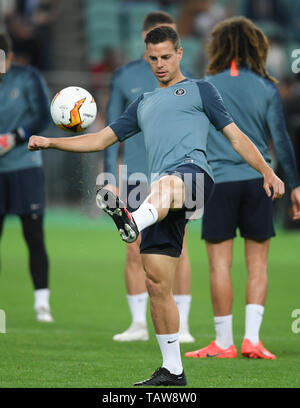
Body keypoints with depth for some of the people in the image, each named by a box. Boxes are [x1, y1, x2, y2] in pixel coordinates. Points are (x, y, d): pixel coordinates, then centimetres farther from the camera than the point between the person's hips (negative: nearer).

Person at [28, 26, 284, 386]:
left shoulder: (199, 90, 19)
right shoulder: (143, 104, 32)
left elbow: (236, 136, 15)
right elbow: (101, 139, 32)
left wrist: (267, 172, 2)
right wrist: (50, 142, 21)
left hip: (194, 171, -5)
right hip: (162, 194, 5)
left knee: (166, 183, -43)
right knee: (156, 280, -3)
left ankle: (133, 222, -76)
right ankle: (172, 370, 3)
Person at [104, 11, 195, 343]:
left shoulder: (183, 79, 6)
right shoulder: (125, 77, 6)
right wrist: (110, 178, 3)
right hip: (136, 176, 1)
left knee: (178, 251, -5)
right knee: (135, 253, 1)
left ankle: (181, 325, 2)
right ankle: (138, 323, 10)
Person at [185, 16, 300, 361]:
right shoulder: (266, 88, 2)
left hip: (218, 181, -1)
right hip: (257, 180, 1)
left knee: (219, 264, 1)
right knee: (257, 263, 7)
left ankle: (223, 342, 2)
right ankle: (252, 339, 0)